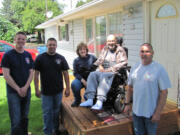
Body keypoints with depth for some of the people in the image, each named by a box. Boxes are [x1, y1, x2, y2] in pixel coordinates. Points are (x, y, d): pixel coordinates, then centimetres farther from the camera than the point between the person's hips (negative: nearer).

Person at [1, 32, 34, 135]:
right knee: (16, 121, -4)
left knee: (25, 118, 15)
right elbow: (6, 75, -11)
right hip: (13, 92, -4)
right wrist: (18, 89, -14)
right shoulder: (8, 55, -7)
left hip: (26, 91, 4)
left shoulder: (28, 55, 7)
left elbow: (31, 73, 5)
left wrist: (25, 88, -8)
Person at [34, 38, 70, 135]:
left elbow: (65, 73, 2)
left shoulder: (61, 58, 1)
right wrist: (37, 89, -7)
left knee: (56, 111, 16)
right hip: (45, 91, -2)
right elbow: (36, 74, -3)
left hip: (58, 91, 2)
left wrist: (67, 88, -1)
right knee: (47, 113, 6)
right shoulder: (40, 58, -4)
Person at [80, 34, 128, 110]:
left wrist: (111, 69, -14)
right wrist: (100, 65, -2)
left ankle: (100, 102, -44)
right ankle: (90, 99, -31)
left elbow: (123, 62, -5)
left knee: (103, 76, -36)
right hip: (103, 70, 5)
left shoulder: (120, 50, 5)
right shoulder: (105, 49, 21)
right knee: (92, 75, -25)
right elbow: (100, 59, 23)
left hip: (114, 71, -5)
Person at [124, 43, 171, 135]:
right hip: (136, 110, 4)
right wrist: (127, 103, 7)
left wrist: (158, 113, -16)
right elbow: (130, 87, 10)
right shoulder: (134, 68, 2)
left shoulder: (159, 69, -14)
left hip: (151, 112, -4)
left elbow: (164, 92, -14)